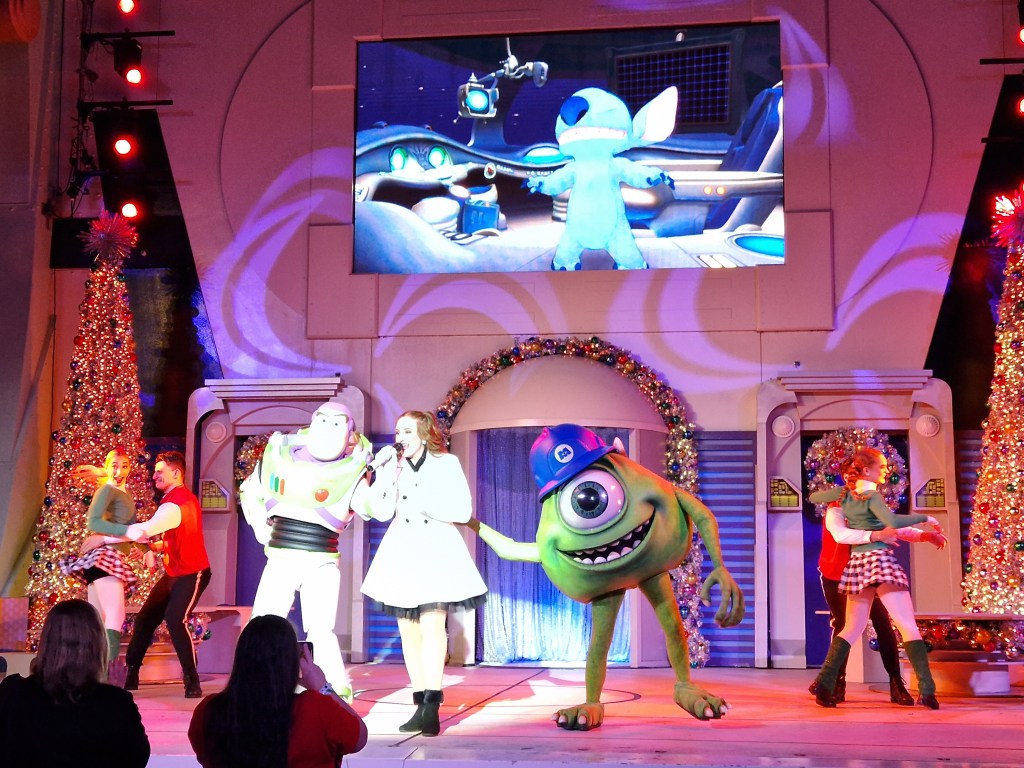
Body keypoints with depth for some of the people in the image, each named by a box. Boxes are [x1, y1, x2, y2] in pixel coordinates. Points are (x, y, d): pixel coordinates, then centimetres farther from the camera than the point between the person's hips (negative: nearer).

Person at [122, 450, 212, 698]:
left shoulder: (174, 505, -24)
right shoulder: (185, 497, 8)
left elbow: (143, 530, -36)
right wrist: (155, 548, 1)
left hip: (191, 574, -10)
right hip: (173, 573, 10)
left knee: (175, 620, -24)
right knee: (145, 618, 7)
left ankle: (192, 682, -17)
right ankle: (130, 675, 18)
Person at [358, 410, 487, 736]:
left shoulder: (446, 464, 0)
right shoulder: (393, 467, 9)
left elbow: (463, 511, -5)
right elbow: (382, 513, -1)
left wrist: (423, 504, -14)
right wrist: (383, 473, -9)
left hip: (436, 550, -4)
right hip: (402, 551, 4)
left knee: (432, 624, -18)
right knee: (408, 629, 2)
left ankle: (431, 706, -23)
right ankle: (421, 705, 8)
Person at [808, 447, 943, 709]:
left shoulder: (845, 493, 12)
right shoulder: (872, 496, -7)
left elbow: (813, 497, 26)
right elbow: (893, 521, -24)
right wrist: (924, 518, -12)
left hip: (857, 564, 7)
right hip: (880, 559, -7)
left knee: (852, 629, 14)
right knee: (908, 626, -8)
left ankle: (824, 683, 4)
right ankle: (926, 690, -16)